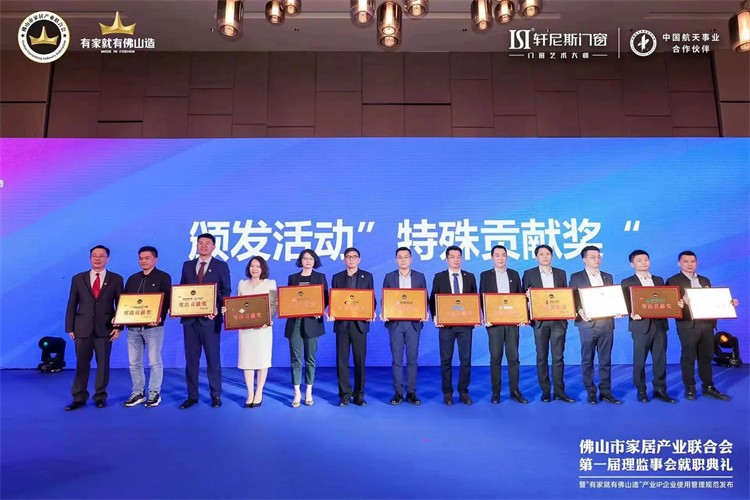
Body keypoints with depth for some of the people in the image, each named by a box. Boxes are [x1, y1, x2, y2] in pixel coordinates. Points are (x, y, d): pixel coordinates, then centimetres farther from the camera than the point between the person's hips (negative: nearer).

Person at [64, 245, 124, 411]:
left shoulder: (116, 279, 3)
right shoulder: (78, 279, 7)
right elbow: (71, 305, 7)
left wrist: (118, 326, -6)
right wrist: (69, 328, 1)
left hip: (105, 329, -1)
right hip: (82, 328, 1)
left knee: (103, 364, 5)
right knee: (81, 364, 5)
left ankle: (100, 397, 18)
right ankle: (79, 398, 15)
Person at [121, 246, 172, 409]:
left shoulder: (163, 277, 1)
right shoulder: (132, 279, 17)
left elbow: (167, 300, -8)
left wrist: (159, 317, -22)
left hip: (153, 325, -5)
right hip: (133, 326, 5)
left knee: (155, 361, 0)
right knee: (134, 362, 8)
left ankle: (154, 393, 9)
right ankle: (138, 393, 18)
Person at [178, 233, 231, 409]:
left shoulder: (221, 266, 3)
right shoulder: (187, 265, 13)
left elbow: (226, 292, 0)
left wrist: (217, 308, -16)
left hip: (210, 318, -3)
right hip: (190, 318, 3)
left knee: (213, 358, 3)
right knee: (191, 358, 8)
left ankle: (216, 395, 13)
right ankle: (192, 395, 16)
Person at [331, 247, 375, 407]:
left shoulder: (367, 277, 8)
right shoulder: (337, 277, 11)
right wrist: (331, 314, -10)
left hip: (359, 323, -1)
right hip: (341, 323, 1)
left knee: (359, 360, 3)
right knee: (342, 360, 3)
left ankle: (359, 395, 11)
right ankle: (344, 394, 11)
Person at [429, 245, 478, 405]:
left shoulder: (470, 277, 8)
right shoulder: (439, 277, 5)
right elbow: (433, 300, 4)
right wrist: (435, 317, -9)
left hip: (465, 324, 1)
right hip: (446, 324, -1)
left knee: (466, 359, 3)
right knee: (446, 360, 4)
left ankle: (463, 392, 14)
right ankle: (447, 393, 14)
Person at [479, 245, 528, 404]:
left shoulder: (514, 274, 11)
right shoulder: (485, 275, 6)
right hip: (494, 321, -2)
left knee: (513, 357, 3)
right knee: (495, 358, 1)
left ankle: (515, 391, 11)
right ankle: (495, 392, 8)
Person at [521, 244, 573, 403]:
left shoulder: (561, 273, 11)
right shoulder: (529, 274, 5)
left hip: (558, 320, 1)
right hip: (540, 320, -1)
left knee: (558, 357, 2)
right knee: (542, 357, 4)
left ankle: (559, 391, 9)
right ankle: (545, 391, 11)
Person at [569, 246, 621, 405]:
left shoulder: (608, 277, 15)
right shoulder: (576, 277, 3)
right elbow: (573, 299, -2)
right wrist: (580, 311, -19)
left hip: (607, 323, 3)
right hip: (588, 323, -3)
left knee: (605, 359, 7)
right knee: (588, 360, 3)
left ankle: (605, 391, 14)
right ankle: (590, 392, 11)